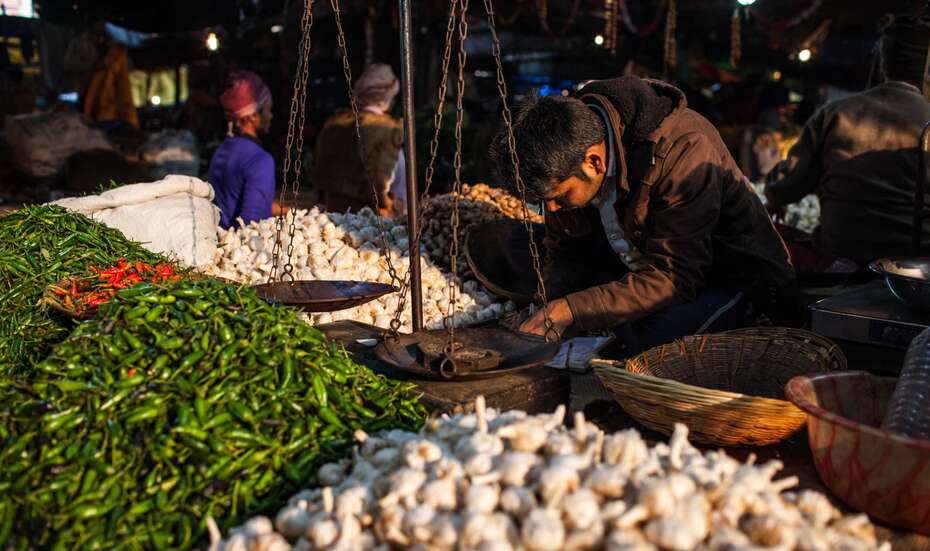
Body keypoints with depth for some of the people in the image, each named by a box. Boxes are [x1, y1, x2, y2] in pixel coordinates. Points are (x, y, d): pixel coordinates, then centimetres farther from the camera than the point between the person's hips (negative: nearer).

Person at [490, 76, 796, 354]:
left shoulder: (681, 149, -33)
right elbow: (564, 254, -1)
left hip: (730, 274, -7)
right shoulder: (567, 157, -13)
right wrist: (550, 317, -20)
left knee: (652, 341, -37)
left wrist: (569, 310, -39)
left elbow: (675, 277, -35)